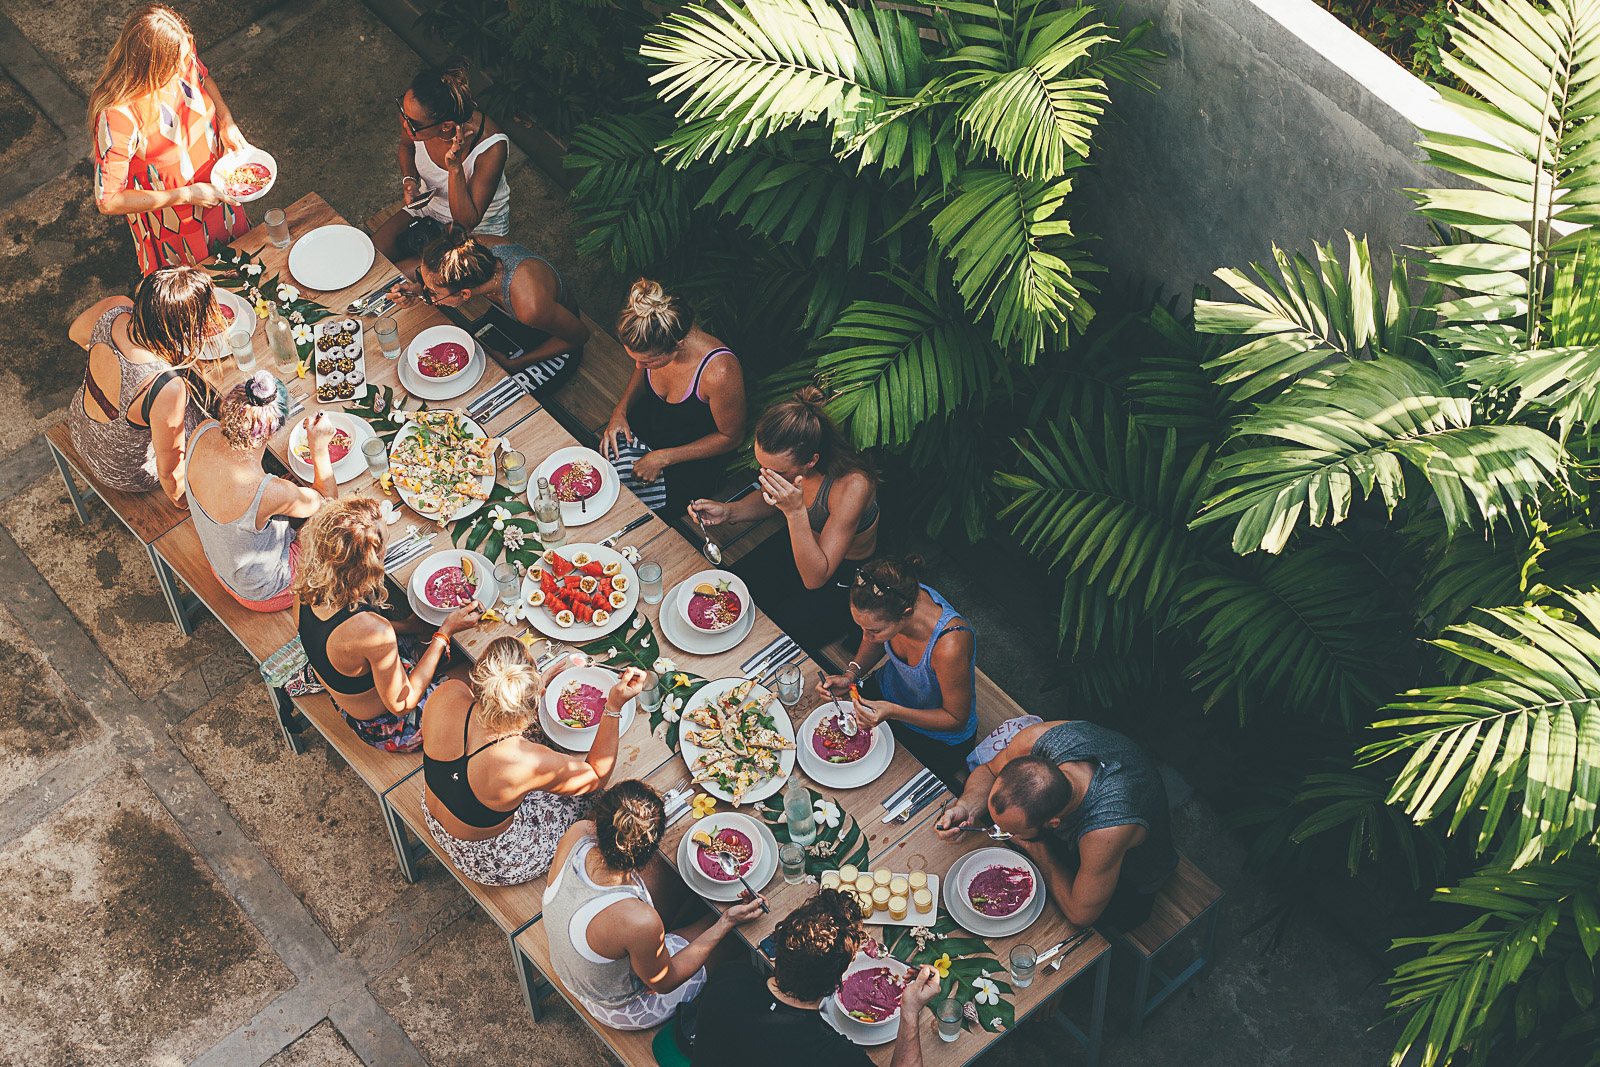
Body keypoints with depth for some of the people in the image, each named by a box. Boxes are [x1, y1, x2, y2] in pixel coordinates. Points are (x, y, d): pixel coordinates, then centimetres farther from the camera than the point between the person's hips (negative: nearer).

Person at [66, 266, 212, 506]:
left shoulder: (114, 309, -27)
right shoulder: (168, 390, -44)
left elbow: (76, 333, 1)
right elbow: (170, 472, -27)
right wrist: (181, 501, -6)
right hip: (125, 474, -6)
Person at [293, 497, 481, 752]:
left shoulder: (306, 590, -22)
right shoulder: (374, 631, -43)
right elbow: (402, 703, -25)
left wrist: (405, 626, 5)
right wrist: (445, 633, -21)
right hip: (385, 727, -6)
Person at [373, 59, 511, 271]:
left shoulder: (491, 147, -37)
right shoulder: (413, 112, -23)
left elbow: (467, 222, -29)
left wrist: (455, 167, -42)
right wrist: (409, 180, -15)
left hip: (479, 228, -5)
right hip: (429, 205, 5)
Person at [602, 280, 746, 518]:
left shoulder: (719, 372, -39)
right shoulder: (652, 344, -22)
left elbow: (732, 437, -20)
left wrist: (663, 458, -20)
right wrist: (621, 410, -11)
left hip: (691, 461, -5)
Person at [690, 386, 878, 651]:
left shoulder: (852, 485, -38)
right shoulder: (786, 463, -20)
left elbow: (814, 578, -32)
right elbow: (771, 502, 6)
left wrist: (796, 511, -43)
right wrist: (728, 511, -13)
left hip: (842, 582, -6)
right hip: (793, 549, 6)